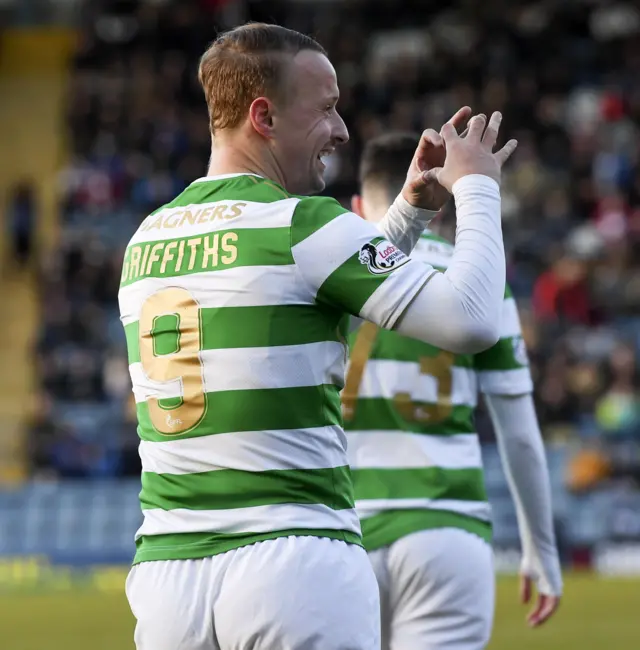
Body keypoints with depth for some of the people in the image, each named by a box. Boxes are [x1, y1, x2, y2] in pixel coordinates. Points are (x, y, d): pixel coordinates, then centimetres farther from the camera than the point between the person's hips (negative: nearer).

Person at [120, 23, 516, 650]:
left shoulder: (144, 239, 13)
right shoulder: (303, 223, -9)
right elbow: (471, 322, -11)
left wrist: (412, 207, 25)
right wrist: (477, 187, 3)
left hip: (165, 569, 6)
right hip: (296, 566, -6)